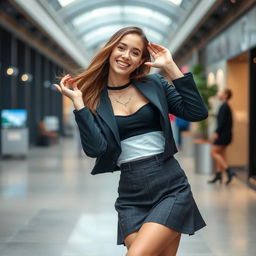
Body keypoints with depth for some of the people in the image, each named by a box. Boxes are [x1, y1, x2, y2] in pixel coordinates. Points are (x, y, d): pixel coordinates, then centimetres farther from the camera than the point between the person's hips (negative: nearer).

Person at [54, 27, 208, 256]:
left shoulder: (154, 84, 6)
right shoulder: (94, 99, 4)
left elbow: (198, 113, -4)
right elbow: (95, 149, -8)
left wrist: (171, 67, -5)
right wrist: (78, 102, -11)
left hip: (171, 188, -1)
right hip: (131, 196, 1)